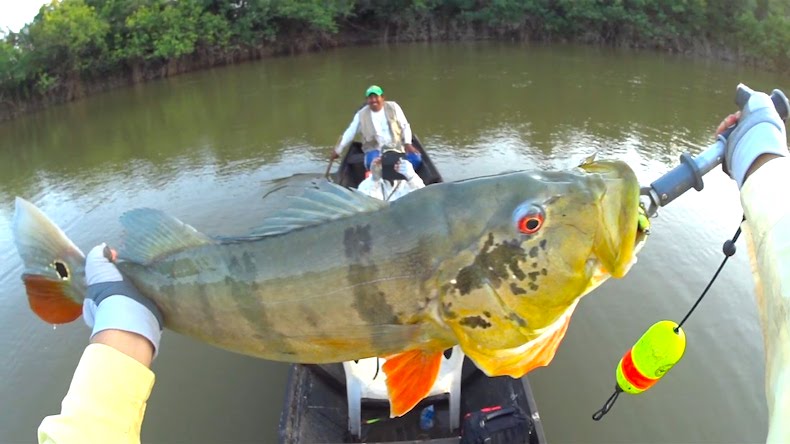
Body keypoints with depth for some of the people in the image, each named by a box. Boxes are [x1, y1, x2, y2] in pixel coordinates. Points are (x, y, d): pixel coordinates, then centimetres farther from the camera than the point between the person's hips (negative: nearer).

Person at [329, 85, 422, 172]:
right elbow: (349, 133, 10)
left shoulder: (393, 107, 3)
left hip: (396, 147, 2)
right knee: (372, 162, -36)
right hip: (375, 149, -1)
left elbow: (405, 126, 8)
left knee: (416, 158, -23)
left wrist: (407, 144, -7)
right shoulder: (361, 114, 2)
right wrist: (338, 150, 12)